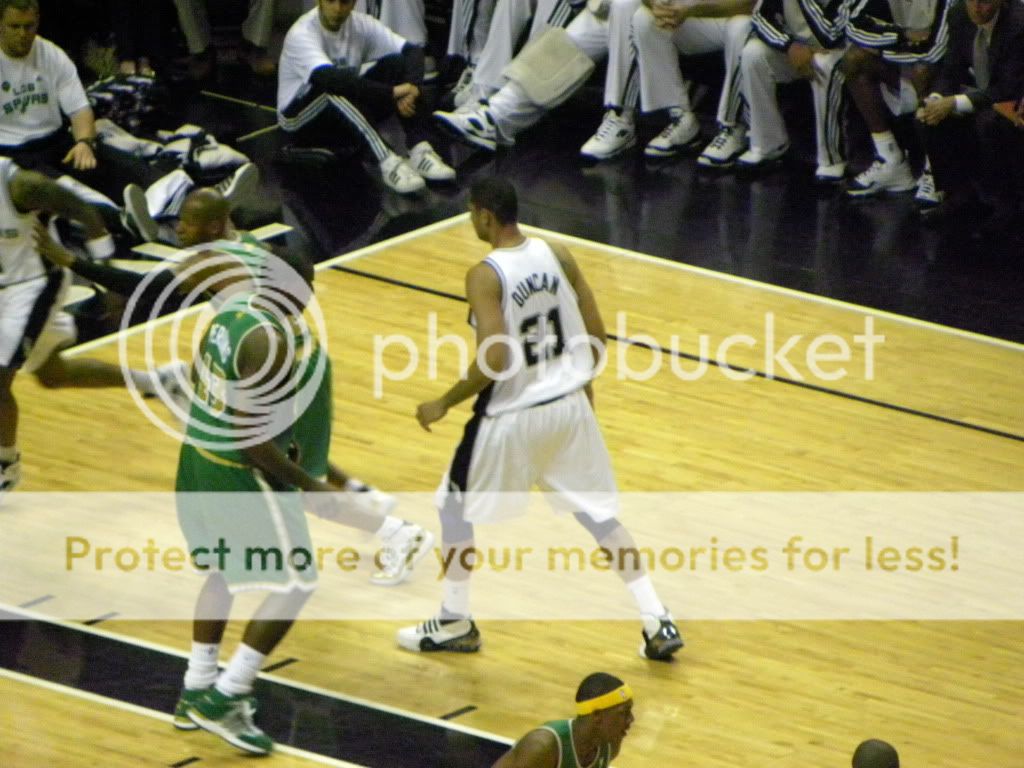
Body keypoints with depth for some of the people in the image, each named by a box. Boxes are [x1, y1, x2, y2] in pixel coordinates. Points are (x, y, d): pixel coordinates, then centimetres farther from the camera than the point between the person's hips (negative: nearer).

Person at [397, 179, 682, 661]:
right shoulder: (557, 255, -2)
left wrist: (444, 404, -12)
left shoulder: (485, 276, -19)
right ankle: (657, 622, 11)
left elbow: (494, 362, -25)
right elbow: (596, 335, 4)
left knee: (455, 507, 16)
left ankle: (454, 625, 24)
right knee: (598, 511, 16)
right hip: (570, 404, 6)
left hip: (512, 417, -6)